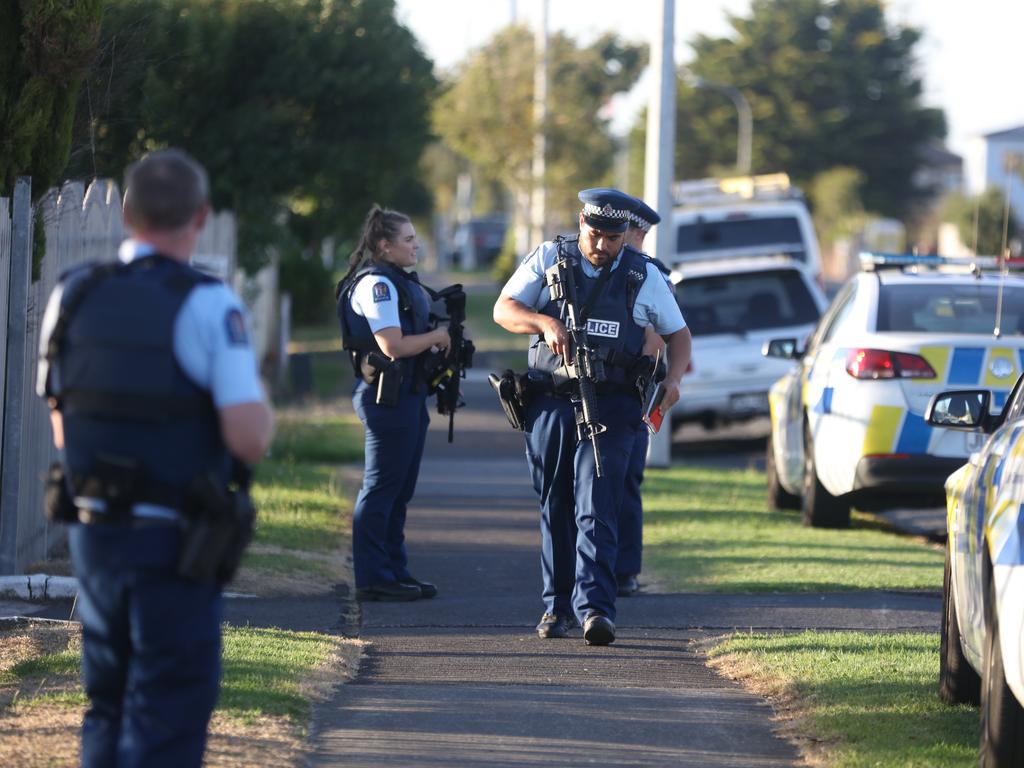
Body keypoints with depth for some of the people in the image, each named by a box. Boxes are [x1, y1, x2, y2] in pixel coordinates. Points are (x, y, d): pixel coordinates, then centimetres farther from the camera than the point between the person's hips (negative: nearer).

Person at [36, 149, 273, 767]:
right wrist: (262, 406, 2)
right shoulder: (208, 305, -14)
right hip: (173, 546, -5)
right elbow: (249, 439, -19)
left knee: (108, 710, 19)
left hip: (93, 531, 5)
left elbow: (62, 430, 11)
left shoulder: (72, 297, 3)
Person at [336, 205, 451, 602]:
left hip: (408, 392, 10)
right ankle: (373, 579, -3)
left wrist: (437, 344, 5)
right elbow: (393, 346, -21)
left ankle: (395, 572, 22)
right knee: (381, 487, -6)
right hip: (385, 394, -10)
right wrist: (437, 337, -9)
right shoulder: (376, 284, -15)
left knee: (399, 490, 15)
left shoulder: (400, 282, 17)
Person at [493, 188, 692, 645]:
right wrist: (545, 322, -21)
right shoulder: (548, 260, 4)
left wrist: (673, 377, -5)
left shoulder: (642, 275, 5)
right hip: (549, 402, 2)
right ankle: (557, 605, 19)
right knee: (555, 508, 8)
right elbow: (503, 310, -1)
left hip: (610, 406, -2)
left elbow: (677, 333, 15)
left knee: (597, 508, -14)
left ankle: (595, 607, -22)